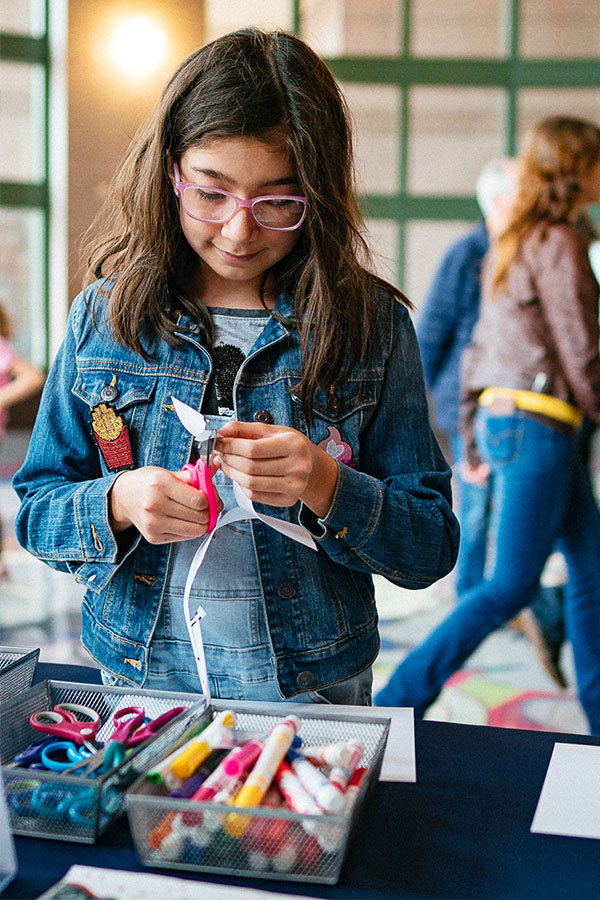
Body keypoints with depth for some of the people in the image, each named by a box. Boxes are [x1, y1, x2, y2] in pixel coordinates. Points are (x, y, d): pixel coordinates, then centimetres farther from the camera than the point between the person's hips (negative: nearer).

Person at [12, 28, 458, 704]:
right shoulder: (105, 314, 0)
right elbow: (35, 511, 4)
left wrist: (326, 487, -21)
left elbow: (432, 549, -3)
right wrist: (118, 502, -16)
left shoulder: (372, 324, -4)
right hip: (138, 686, 0)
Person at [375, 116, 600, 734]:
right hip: (536, 424, -10)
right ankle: (397, 701, -3)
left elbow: (479, 347, 17)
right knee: (511, 586, -5)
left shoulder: (514, 244, 16)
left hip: (503, 417, 10)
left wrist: (473, 443, 20)